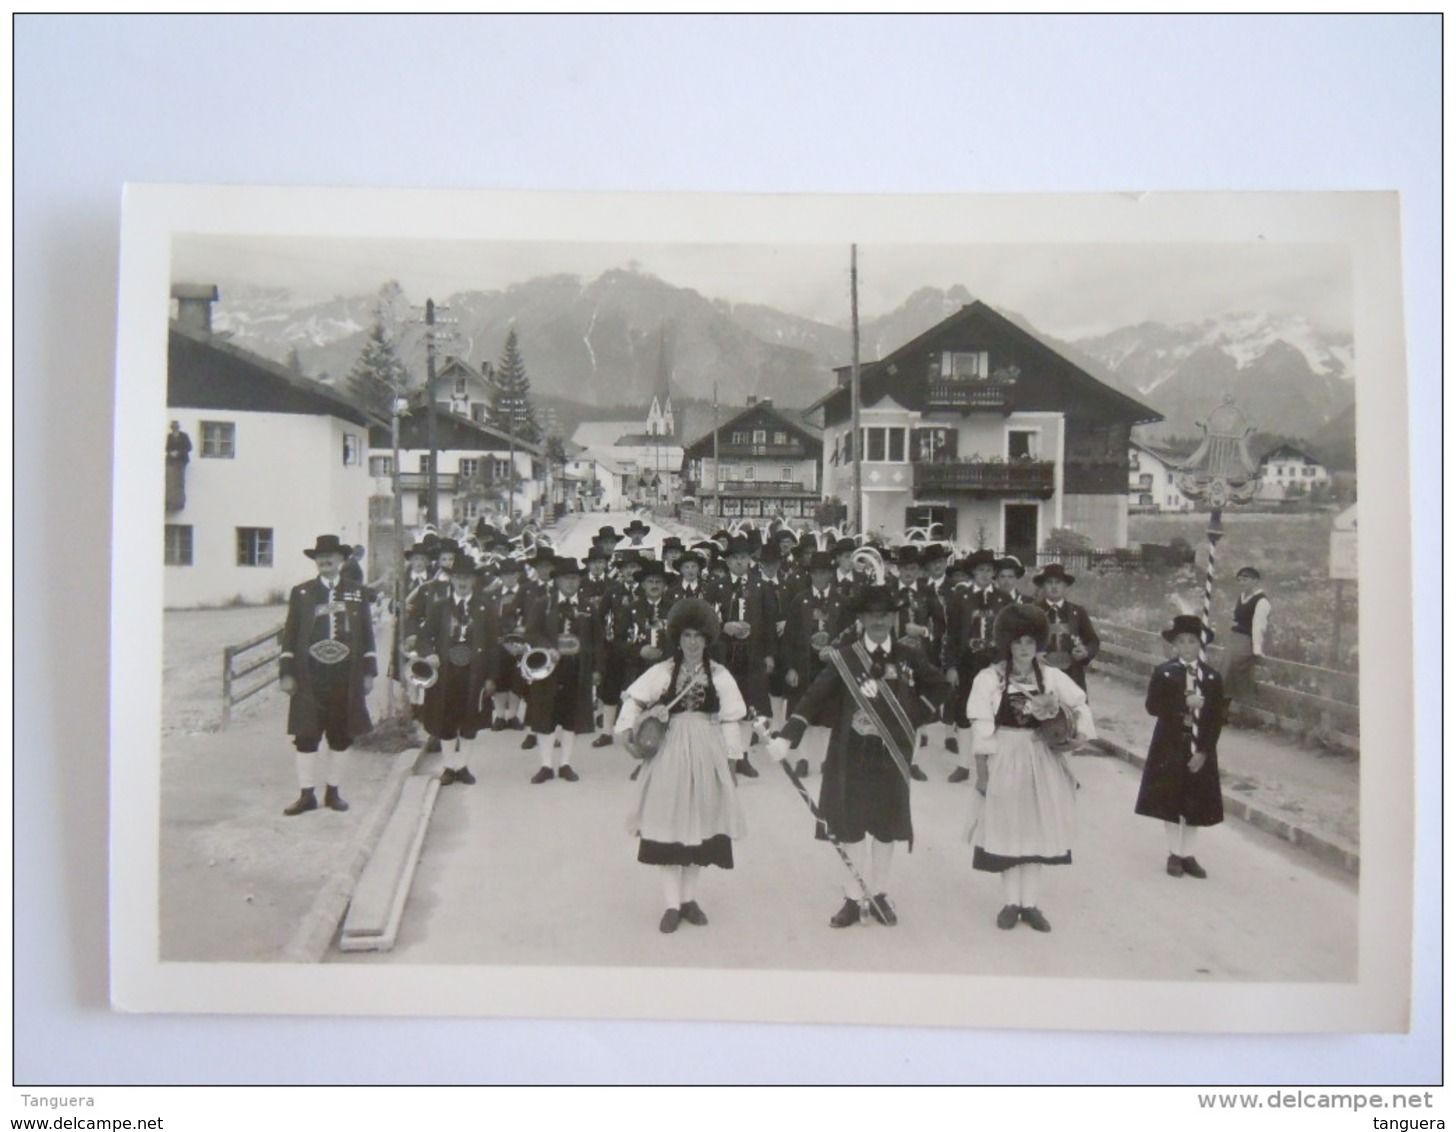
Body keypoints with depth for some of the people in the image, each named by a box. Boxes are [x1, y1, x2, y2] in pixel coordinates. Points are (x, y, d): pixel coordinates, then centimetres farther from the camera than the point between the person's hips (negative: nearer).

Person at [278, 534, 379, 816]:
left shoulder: (356, 593, 7)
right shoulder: (301, 592, 5)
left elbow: (367, 635, 8)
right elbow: (290, 635, 4)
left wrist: (369, 672, 4)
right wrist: (286, 673, -3)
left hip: (345, 679, 1)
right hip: (309, 678, -1)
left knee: (340, 737, 7)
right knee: (306, 736, 1)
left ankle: (332, 791, 19)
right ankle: (307, 794, 10)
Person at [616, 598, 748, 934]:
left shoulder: (719, 675, 1)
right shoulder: (663, 671, -1)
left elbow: (730, 720, 2)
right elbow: (633, 699, 1)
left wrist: (728, 757, -1)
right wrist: (626, 728, -14)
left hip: (706, 753, 1)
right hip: (670, 751, -1)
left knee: (699, 823, 8)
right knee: (669, 822, -1)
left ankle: (689, 898, 21)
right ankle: (672, 903, 7)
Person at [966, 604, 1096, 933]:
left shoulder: (1052, 677, -1)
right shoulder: (989, 678, -10)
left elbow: (1080, 705, 12)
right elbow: (981, 728, -10)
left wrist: (1082, 732, -5)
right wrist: (981, 770, -11)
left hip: (1041, 760, 3)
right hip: (1004, 759, -3)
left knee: (1036, 829, 8)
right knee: (1008, 829, 6)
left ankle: (1030, 903, 18)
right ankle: (1010, 902, 18)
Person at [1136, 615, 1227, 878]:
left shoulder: (1213, 678, 0)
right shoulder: (1163, 673, -4)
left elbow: (1216, 719, -3)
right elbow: (1153, 706, -13)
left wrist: (1204, 751, -11)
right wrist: (1184, 703, -23)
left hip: (1199, 750, 2)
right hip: (1170, 747, -2)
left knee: (1195, 804, 7)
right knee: (1169, 801, 3)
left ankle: (1188, 854, 19)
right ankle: (1174, 854, 16)